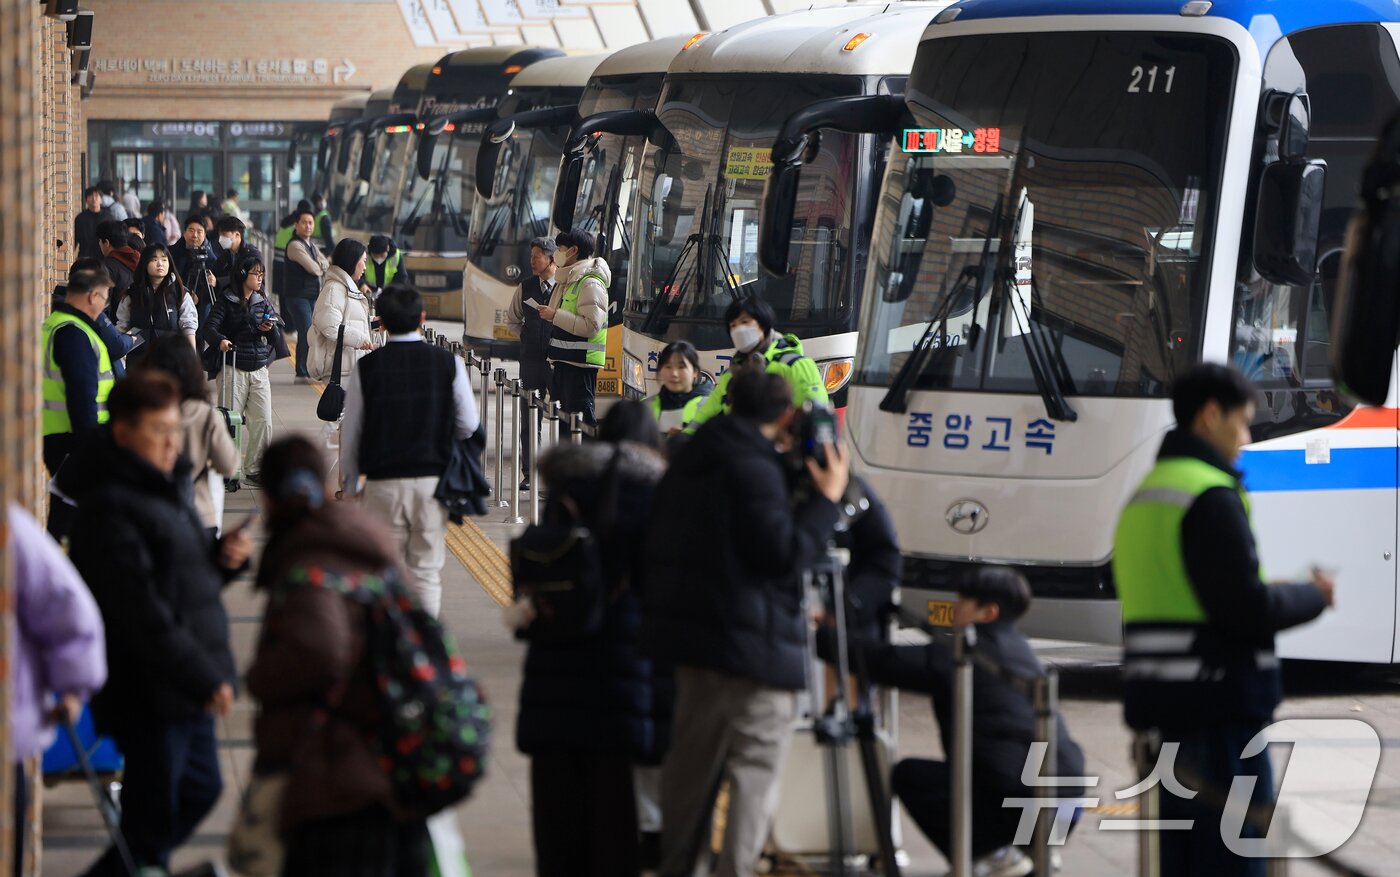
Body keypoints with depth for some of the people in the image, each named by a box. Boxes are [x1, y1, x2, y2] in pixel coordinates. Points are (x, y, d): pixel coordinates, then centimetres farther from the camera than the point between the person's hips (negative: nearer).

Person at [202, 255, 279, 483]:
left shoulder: (262, 301, 12)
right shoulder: (226, 300, -3)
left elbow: (276, 334, 12)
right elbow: (210, 327, -14)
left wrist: (270, 329, -11)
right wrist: (220, 340, -34)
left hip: (259, 369, 5)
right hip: (234, 369, -5)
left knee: (263, 421, 2)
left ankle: (254, 469, 12)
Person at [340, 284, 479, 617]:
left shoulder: (366, 368, -3)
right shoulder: (448, 363, -4)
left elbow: (351, 431, 2)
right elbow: (468, 424, 1)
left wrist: (349, 483, 15)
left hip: (383, 481, 0)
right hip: (433, 478, 0)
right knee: (427, 570, 4)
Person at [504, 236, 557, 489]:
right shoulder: (526, 287, 9)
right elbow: (512, 319, 25)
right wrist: (525, 337, 12)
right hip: (531, 361, 5)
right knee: (530, 420, 7)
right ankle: (529, 475, 13)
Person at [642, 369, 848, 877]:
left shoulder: (692, 459, 14)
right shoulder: (754, 467, -17)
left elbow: (658, 545, 21)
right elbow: (784, 553, -18)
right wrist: (827, 498, -10)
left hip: (691, 626, 9)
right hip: (753, 639, -9)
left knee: (693, 759, 18)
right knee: (754, 767, -5)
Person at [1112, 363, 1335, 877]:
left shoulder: (1146, 495, 17)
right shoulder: (1211, 496, -14)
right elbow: (1249, 609, -19)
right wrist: (1316, 596, -4)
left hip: (1166, 708, 10)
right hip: (1221, 707, -10)